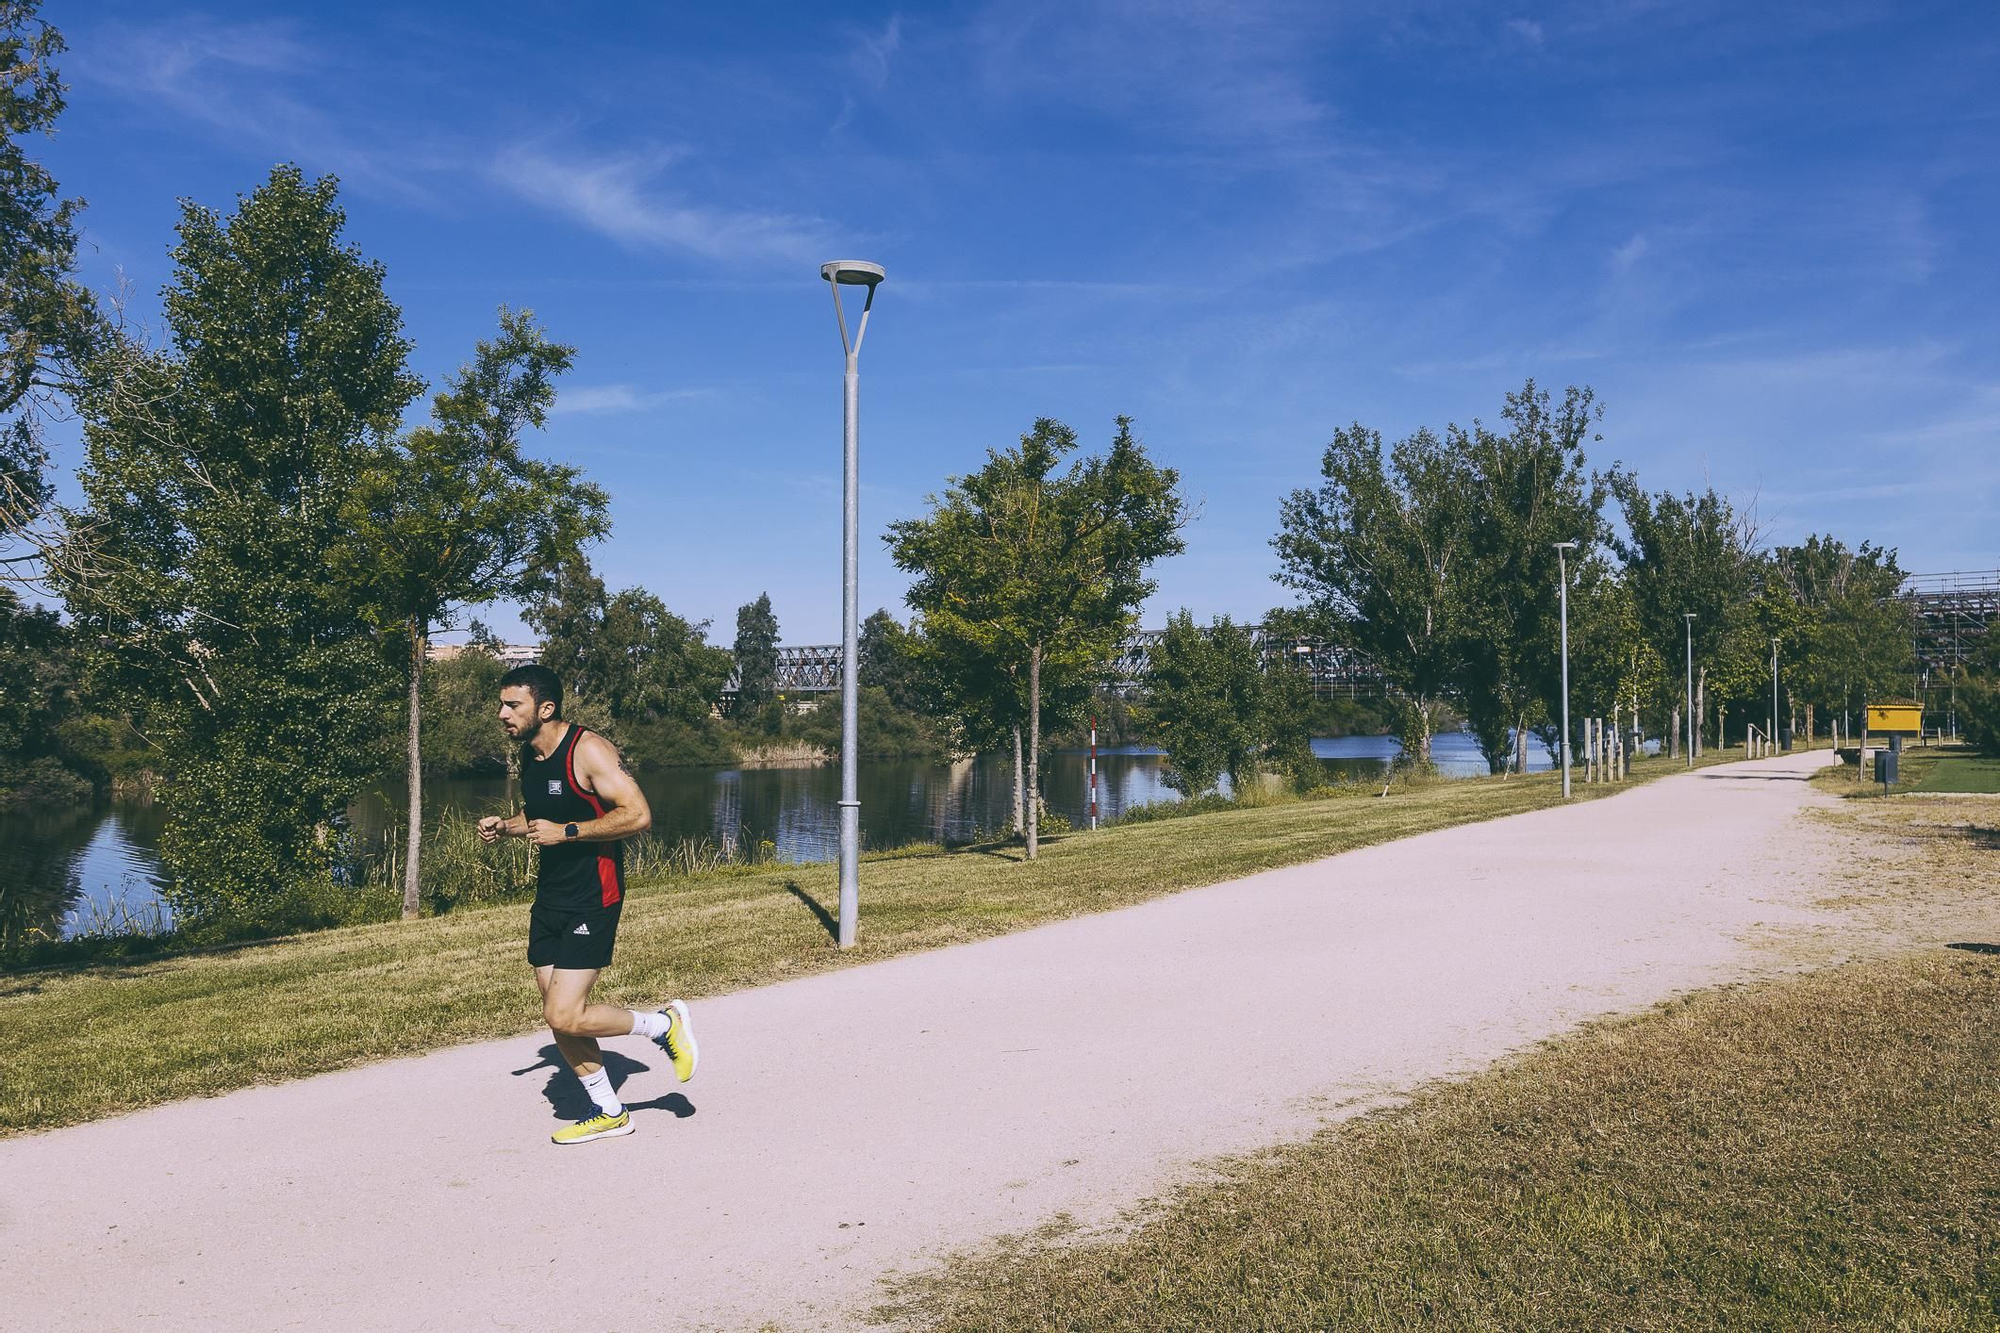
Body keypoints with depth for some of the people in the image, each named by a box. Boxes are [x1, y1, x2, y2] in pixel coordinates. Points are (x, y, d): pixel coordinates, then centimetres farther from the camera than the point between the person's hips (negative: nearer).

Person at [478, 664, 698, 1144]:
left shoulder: (589, 750, -17)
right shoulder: (528, 755, 9)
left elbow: (638, 815, -22)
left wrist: (566, 832, -23)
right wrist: (505, 827, 7)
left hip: (591, 900, -9)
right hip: (549, 898, 9)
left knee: (565, 1016, -13)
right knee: (558, 1016, 9)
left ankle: (665, 1024, 9)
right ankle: (610, 1114, 24)